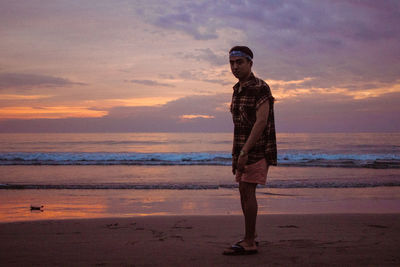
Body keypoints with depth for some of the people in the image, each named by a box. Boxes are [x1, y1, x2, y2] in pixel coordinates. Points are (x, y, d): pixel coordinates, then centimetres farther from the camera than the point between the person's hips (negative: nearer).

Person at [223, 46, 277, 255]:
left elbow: (261, 122, -22)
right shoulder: (237, 90, 15)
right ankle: (250, 237, 20)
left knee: (247, 191, -12)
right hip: (243, 149, 9)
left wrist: (244, 152, -26)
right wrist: (235, 155, 17)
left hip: (257, 149, -9)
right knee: (244, 192, 10)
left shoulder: (260, 88, -13)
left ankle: (249, 243, -9)